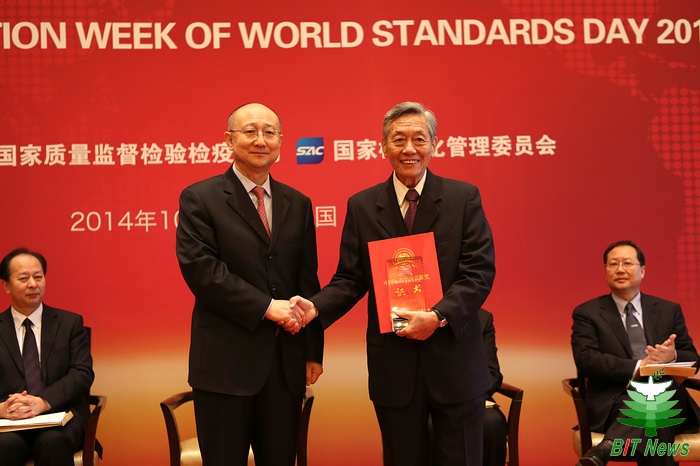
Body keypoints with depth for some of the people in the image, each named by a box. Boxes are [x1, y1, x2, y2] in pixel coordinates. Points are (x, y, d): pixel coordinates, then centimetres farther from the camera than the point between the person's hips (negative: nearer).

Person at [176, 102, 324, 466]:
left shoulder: (298, 204, 11)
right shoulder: (200, 199, -2)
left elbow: (308, 281, 11)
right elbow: (200, 269, -14)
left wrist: (313, 351, 8)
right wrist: (266, 306, -17)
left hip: (286, 361, 4)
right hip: (225, 361, -4)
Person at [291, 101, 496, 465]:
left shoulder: (464, 198, 0)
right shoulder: (362, 206, 5)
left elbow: (480, 272, -6)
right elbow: (350, 279, 4)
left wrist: (438, 316, -19)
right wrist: (315, 307, -15)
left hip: (454, 361, -1)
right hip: (394, 366, 1)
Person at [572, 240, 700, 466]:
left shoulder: (669, 310, 17)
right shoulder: (587, 313, 8)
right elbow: (586, 360, -7)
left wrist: (673, 356, -12)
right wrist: (638, 366, -20)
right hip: (614, 404, -3)